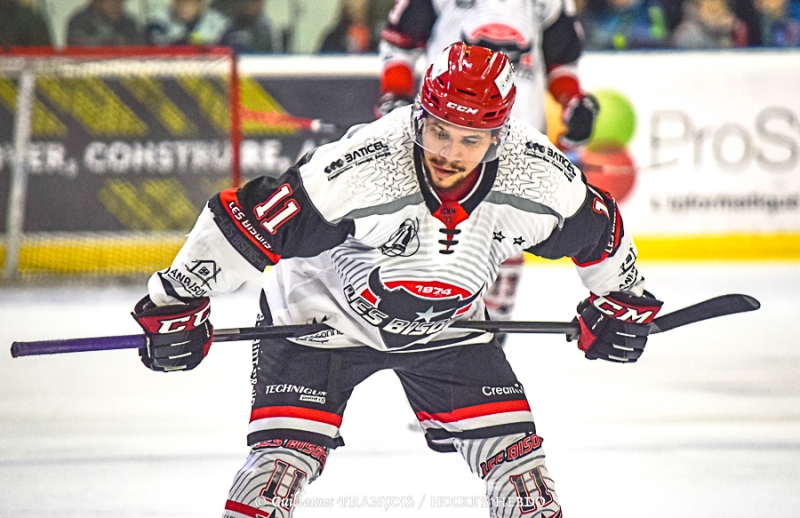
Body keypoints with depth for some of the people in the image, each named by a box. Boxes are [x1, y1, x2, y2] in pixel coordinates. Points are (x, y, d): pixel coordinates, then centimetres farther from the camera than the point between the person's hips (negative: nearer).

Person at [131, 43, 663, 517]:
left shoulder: (540, 177, -23)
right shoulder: (356, 168, -36)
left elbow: (594, 228, 0)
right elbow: (246, 220, -28)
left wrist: (623, 299, 12)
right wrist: (176, 302, -22)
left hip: (448, 325, 4)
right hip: (323, 315, -4)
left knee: (514, 450, -4)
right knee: (282, 462, -17)